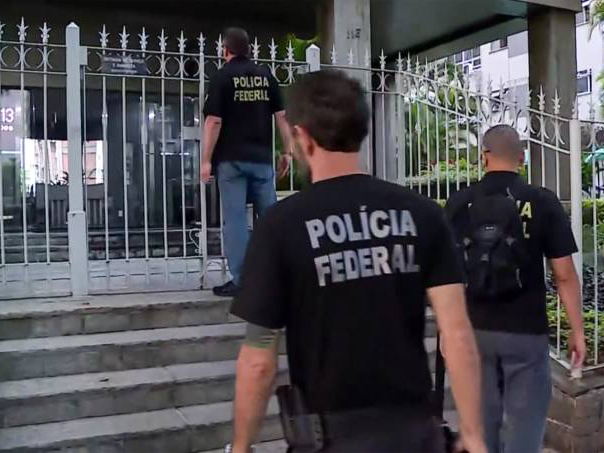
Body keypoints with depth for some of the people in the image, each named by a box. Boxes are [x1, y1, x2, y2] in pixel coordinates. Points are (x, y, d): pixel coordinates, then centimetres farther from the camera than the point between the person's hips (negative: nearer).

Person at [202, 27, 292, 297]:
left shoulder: (222, 77, -3)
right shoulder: (266, 75, 8)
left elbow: (214, 122, -9)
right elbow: (281, 116, 7)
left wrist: (206, 160, -5)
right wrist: (287, 151, 12)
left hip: (232, 158, -3)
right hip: (262, 157, 4)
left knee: (235, 217, -1)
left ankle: (240, 280, -2)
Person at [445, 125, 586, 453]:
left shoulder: (458, 203, -2)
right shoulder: (543, 202, -7)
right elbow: (564, 275, -6)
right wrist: (577, 331, 3)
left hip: (474, 330, 3)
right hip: (526, 331, -2)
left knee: (482, 421, 15)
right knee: (524, 422, 7)